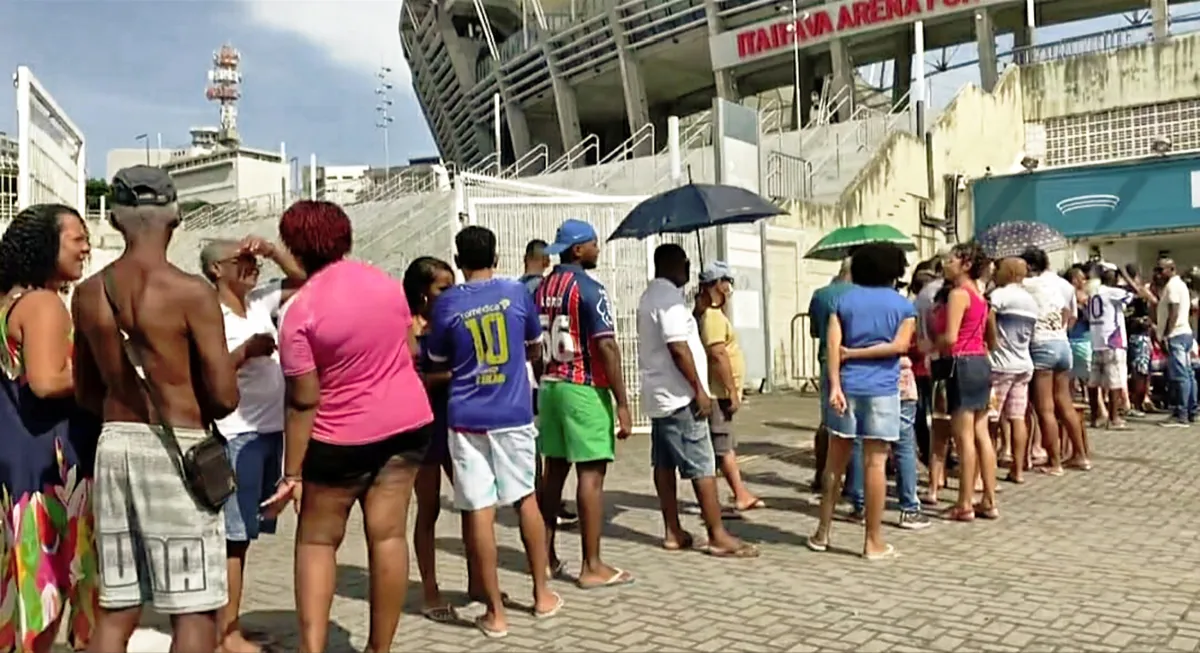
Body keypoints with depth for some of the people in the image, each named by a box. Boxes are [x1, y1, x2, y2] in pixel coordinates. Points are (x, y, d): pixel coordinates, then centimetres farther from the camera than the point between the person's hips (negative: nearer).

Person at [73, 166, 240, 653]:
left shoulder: (88, 294, 5)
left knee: (116, 609, 14)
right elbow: (225, 397, -14)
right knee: (193, 611, 2)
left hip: (115, 445, 6)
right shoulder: (191, 292, -13)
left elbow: (86, 392, 14)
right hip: (176, 450, -6)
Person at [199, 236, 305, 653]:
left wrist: (270, 250, 5)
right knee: (233, 534, -2)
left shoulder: (260, 302, 10)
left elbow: (303, 278, 17)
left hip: (271, 429, 8)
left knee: (244, 533, 14)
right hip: (237, 436, -8)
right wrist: (247, 350, -20)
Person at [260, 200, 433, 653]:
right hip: (408, 420, 5)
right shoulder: (385, 282, 3)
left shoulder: (299, 312, -14)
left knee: (316, 540, 10)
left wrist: (292, 473, -9)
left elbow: (303, 402, -15)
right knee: (388, 535, 8)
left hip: (344, 435, -5)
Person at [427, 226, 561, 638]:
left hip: (467, 419, -1)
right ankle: (542, 594, 24)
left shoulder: (447, 303, -2)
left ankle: (496, 612, 6)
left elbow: (438, 364, 8)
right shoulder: (517, 292, 0)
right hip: (514, 414, 2)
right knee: (526, 499, 16)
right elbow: (535, 351, 13)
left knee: (479, 511, 1)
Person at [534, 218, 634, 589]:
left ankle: (547, 556, 21)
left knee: (554, 471, 13)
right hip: (585, 390, -8)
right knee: (591, 475, -3)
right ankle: (592, 566, 1)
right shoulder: (588, 288, -12)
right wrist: (622, 404, -16)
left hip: (550, 387, 8)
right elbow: (606, 347, -18)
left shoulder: (542, 289, 11)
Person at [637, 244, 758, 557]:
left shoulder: (650, 297, 16)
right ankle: (718, 536, -2)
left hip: (659, 395, 10)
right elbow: (678, 348, -23)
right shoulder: (669, 298, -16)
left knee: (664, 464, 10)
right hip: (679, 397, -10)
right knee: (702, 466, -6)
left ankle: (673, 532, 16)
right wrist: (699, 390, -19)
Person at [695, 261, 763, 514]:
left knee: (728, 447, 13)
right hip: (719, 393, -11)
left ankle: (741, 495, 20)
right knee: (719, 449, -4)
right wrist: (732, 392, -22)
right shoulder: (712, 315, -16)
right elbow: (718, 355, -23)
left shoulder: (713, 313, 17)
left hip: (720, 393, 11)